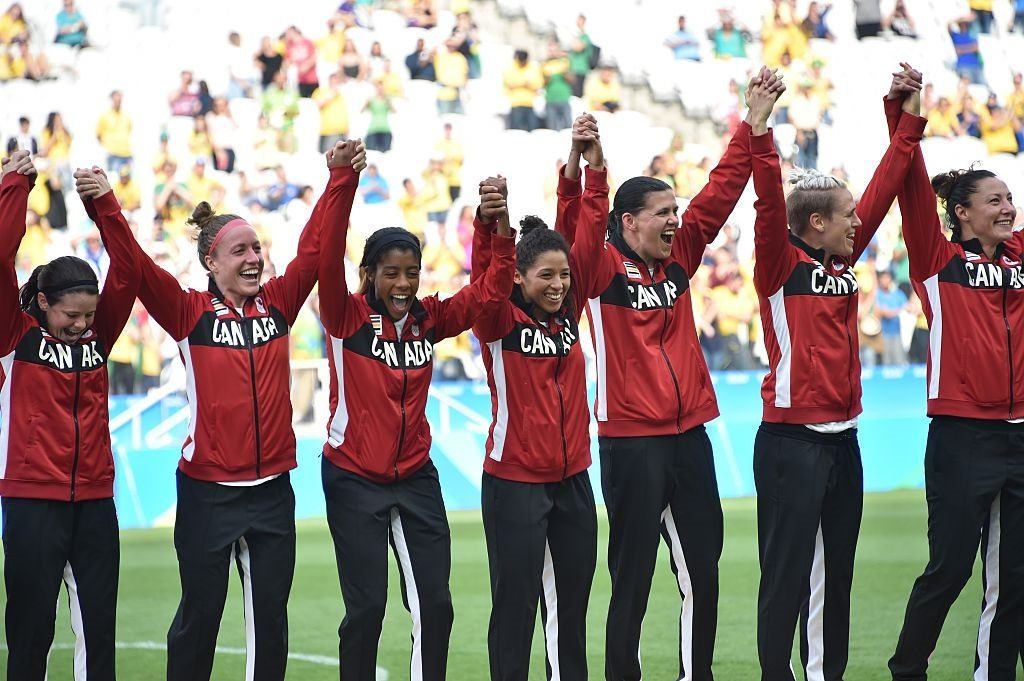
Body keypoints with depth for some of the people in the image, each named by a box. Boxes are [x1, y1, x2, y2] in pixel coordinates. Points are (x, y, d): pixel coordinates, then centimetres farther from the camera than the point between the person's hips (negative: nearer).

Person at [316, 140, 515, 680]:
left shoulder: (430, 319, 0)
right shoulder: (347, 317, -11)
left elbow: (492, 287, -4)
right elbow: (328, 259, -26)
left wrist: (500, 226, -20)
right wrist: (343, 182, -38)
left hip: (416, 477, 4)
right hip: (354, 479, -4)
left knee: (435, 604, 4)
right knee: (366, 607, -1)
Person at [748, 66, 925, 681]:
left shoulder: (844, 262, 10)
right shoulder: (783, 265, -9)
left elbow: (883, 190, 14)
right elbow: (770, 204, -24)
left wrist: (911, 122, 16)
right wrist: (760, 132, -34)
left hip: (842, 439, 8)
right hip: (792, 441, -8)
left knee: (836, 570, 13)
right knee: (788, 574, -5)